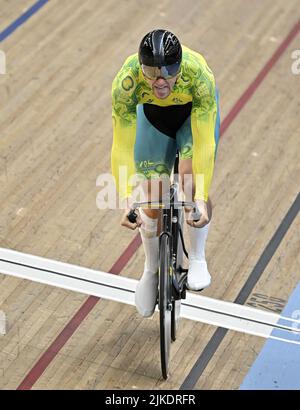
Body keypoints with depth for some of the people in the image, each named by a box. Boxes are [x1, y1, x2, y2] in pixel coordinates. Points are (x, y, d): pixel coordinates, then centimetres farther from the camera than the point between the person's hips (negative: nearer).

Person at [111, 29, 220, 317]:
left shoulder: (199, 75, -41)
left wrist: (201, 199, -46)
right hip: (152, 114, 1)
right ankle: (151, 271, 22)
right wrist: (127, 201, -45)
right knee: (151, 197, -2)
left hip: (195, 110, -1)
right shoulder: (126, 82, -39)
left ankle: (197, 260, -5)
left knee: (191, 176, -25)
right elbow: (122, 147, -36)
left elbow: (204, 143, -39)